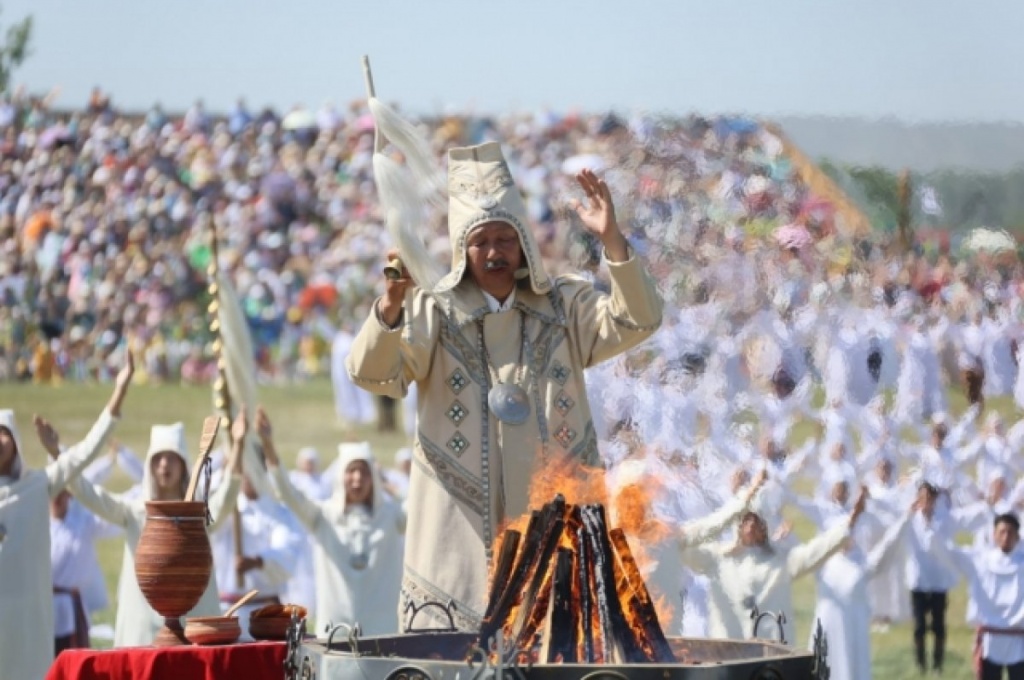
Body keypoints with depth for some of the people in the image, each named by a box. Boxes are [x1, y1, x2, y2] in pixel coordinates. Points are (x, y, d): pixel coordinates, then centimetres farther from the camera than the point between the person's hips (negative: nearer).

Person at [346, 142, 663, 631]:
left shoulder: (563, 305, 7)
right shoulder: (434, 311, 0)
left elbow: (636, 323, -7)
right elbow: (372, 374, -13)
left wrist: (612, 242, -22)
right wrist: (391, 303, -33)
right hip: (463, 518, -2)